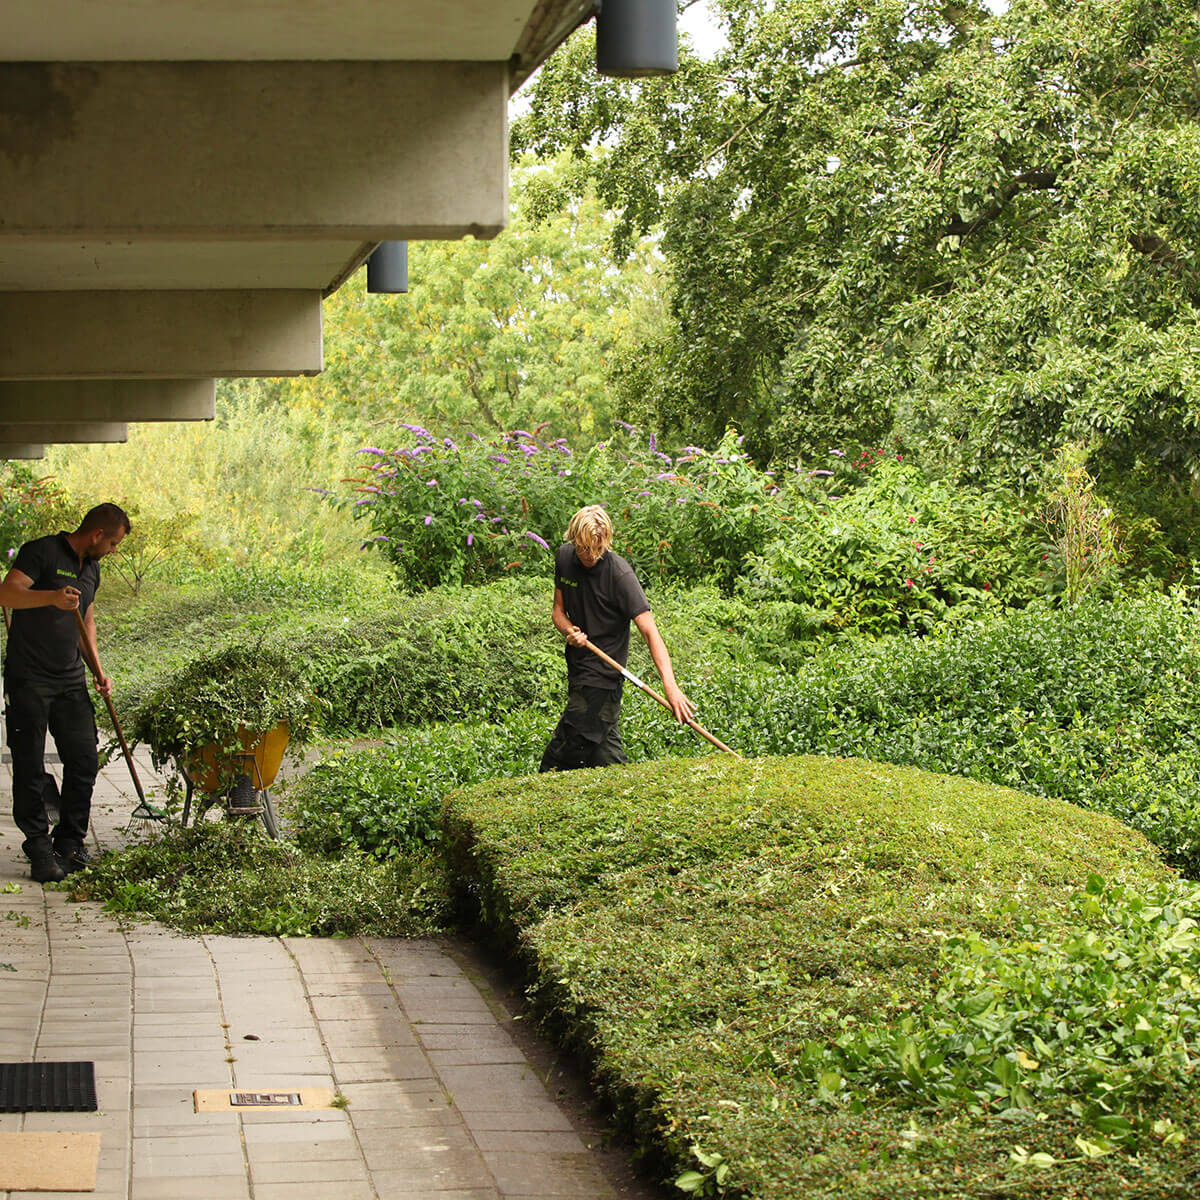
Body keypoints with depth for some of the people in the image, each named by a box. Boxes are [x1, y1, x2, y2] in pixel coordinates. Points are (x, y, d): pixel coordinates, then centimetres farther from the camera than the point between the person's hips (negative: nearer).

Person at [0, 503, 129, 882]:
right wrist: (52, 597, -36)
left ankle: (70, 845, 13)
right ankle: (39, 849, 4)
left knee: (84, 762, 3)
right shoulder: (42, 552, -9)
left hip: (71, 680, 7)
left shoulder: (91, 567, 16)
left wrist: (97, 668, 17)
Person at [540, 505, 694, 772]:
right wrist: (569, 631, -15)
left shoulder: (619, 574, -20)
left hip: (603, 673, -7)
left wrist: (670, 687, -35)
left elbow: (649, 631, -25)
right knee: (606, 750, 12)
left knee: (569, 746, -8)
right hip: (578, 665, 7)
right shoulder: (564, 558, -1)